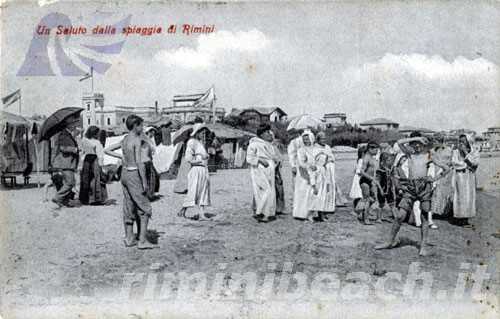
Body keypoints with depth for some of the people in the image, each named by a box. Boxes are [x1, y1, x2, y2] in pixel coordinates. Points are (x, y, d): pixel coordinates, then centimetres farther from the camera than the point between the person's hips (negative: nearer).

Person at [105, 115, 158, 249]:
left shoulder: (124, 140, 10)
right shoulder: (137, 140, -14)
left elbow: (107, 150, 17)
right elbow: (139, 162, -20)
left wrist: (120, 157, 15)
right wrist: (144, 182, -18)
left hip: (124, 173, 8)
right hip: (134, 174, -8)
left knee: (129, 207, 13)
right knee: (144, 208, -4)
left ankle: (129, 238, 18)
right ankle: (142, 241, -7)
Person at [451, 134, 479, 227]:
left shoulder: (475, 152, 5)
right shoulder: (456, 151, 1)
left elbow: (475, 163, -12)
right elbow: (455, 163, -13)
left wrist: (466, 152, -14)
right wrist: (468, 165, -10)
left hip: (470, 177, 2)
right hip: (460, 176, -2)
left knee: (469, 197, 2)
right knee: (460, 197, -6)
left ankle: (465, 220, 7)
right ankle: (460, 220, -2)